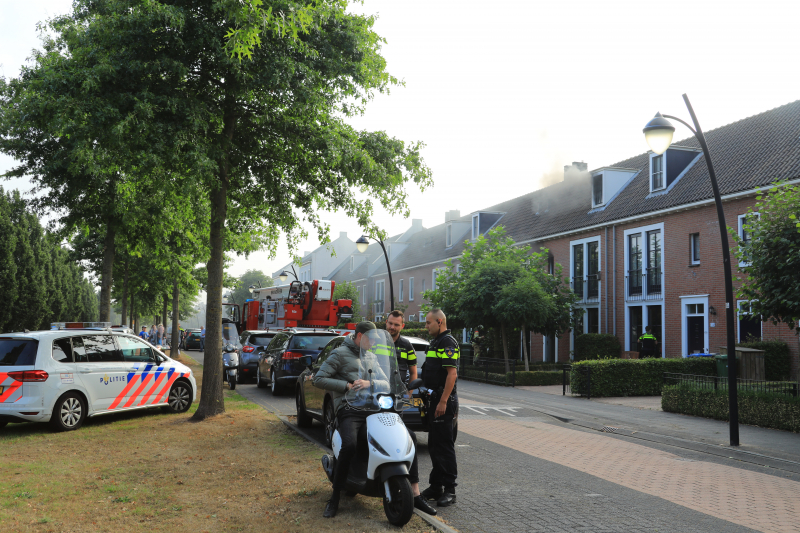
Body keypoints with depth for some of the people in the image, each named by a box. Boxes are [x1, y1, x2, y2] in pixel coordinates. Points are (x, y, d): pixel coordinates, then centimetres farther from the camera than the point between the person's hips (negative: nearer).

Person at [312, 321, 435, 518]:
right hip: (349, 411, -7)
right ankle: (334, 498, -16)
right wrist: (347, 386, -12)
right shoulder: (340, 354, 2)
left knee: (409, 437, -3)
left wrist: (369, 383, -8)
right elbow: (319, 379, -6)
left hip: (372, 408, 7)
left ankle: (416, 496, 3)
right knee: (349, 445, -35)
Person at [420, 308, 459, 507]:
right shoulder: (435, 343, 19)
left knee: (444, 445, -6)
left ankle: (449, 490, 0)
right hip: (435, 401, 10)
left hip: (444, 402, -10)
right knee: (434, 445, 14)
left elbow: (452, 374, -21)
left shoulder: (448, 343, -13)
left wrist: (443, 401, -24)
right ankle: (436, 487, 22)